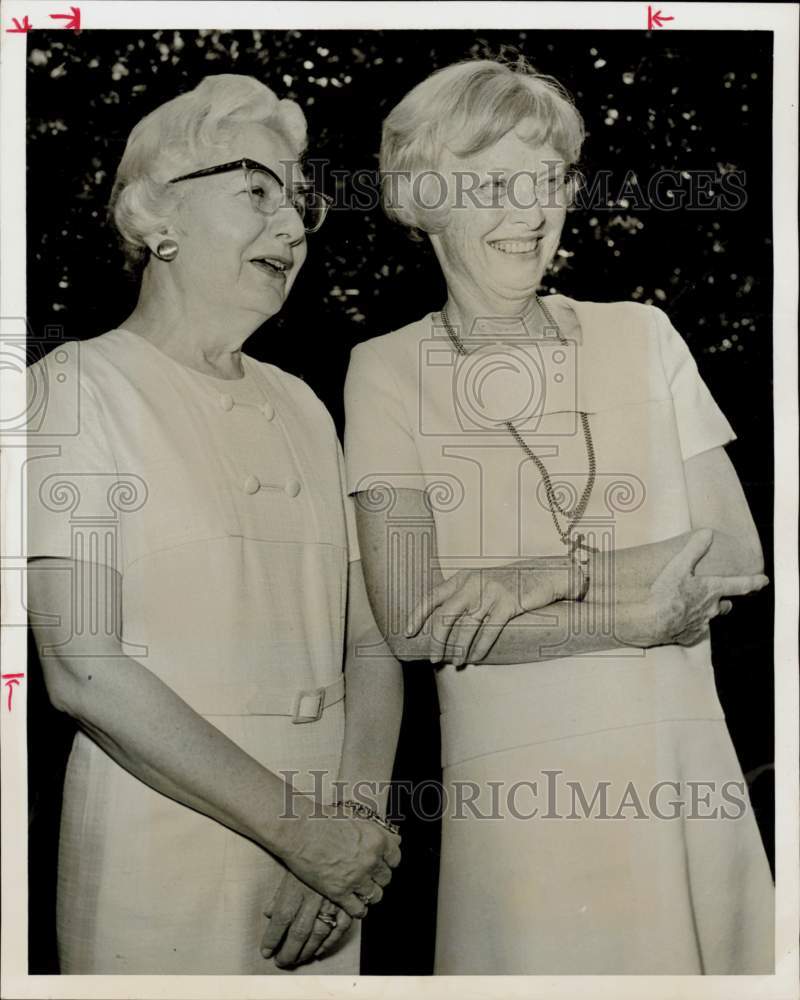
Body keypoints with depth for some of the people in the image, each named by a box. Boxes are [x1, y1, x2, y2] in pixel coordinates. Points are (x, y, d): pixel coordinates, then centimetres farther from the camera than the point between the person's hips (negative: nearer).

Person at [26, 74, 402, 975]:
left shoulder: (302, 406, 8)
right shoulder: (82, 384, -7)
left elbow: (370, 642, 6)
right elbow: (83, 670, -15)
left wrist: (359, 832, -9)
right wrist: (305, 830, -16)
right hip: (161, 877, -5)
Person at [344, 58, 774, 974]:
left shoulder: (642, 335, 3)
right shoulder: (389, 368, -4)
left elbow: (736, 555, 2)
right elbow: (411, 620, -11)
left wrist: (558, 574, -13)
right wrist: (639, 611, -13)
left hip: (681, 761, 3)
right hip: (513, 778, -2)